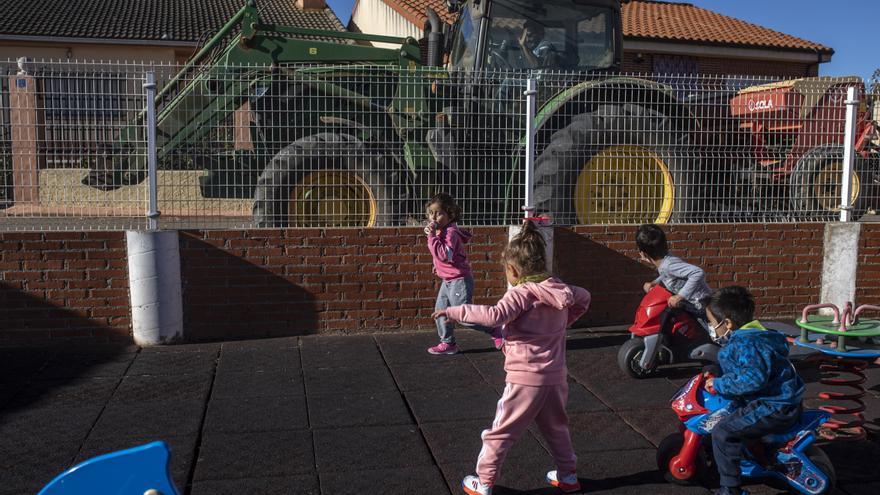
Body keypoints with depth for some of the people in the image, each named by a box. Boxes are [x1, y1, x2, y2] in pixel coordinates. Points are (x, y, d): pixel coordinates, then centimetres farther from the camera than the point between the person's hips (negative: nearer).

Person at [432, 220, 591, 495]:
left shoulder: (521, 293, -17)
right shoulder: (560, 290, 5)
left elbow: (494, 316, -33)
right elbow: (584, 298, 24)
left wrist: (455, 311, -27)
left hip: (525, 379, -7)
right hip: (556, 377, 7)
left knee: (500, 433, 6)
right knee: (556, 428, 26)